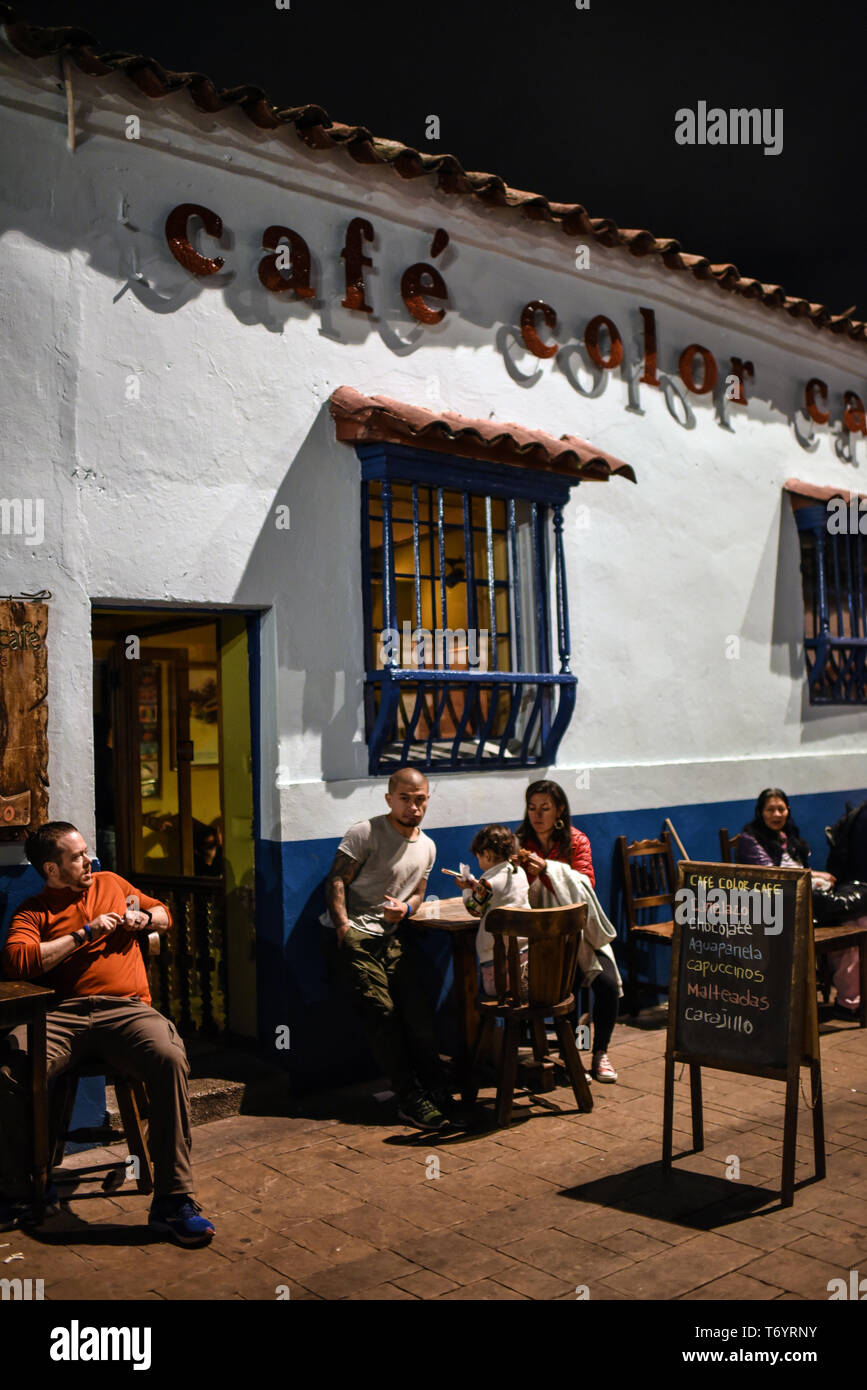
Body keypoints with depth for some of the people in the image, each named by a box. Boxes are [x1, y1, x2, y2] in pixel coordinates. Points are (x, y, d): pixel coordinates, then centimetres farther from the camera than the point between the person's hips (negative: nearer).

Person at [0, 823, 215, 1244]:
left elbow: (164, 914, 36)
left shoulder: (111, 884, 25)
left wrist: (143, 917, 11)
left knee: (170, 1059, -32)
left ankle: (173, 1201, -26)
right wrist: (85, 934, -6)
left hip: (126, 1010, 1)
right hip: (62, 1016, -1)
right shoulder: (34, 912, 15)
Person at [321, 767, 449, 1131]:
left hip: (392, 935, 6)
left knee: (417, 1008, -7)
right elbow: (336, 881, -9)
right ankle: (410, 1099, -11)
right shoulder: (366, 833, -7)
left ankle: (436, 1091, 0)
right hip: (351, 933, -6)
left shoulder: (427, 847, 14)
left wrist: (404, 908, -1)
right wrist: (343, 928, -19)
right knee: (381, 1011, -16)